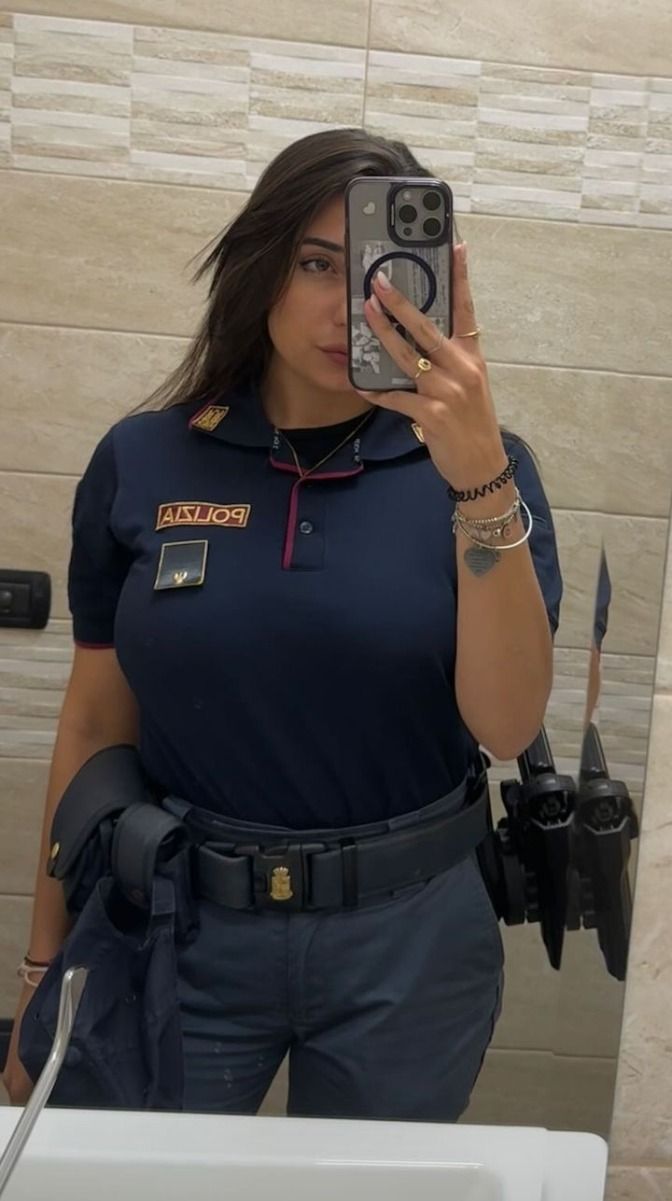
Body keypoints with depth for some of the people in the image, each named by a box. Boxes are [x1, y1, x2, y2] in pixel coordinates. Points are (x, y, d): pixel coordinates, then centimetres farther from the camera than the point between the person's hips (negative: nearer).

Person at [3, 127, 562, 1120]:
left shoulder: (478, 465, -7)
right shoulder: (142, 462, -5)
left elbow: (508, 727, -17)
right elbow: (95, 726, 1)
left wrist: (479, 476, -29)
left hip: (409, 940, 1)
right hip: (178, 932, 0)